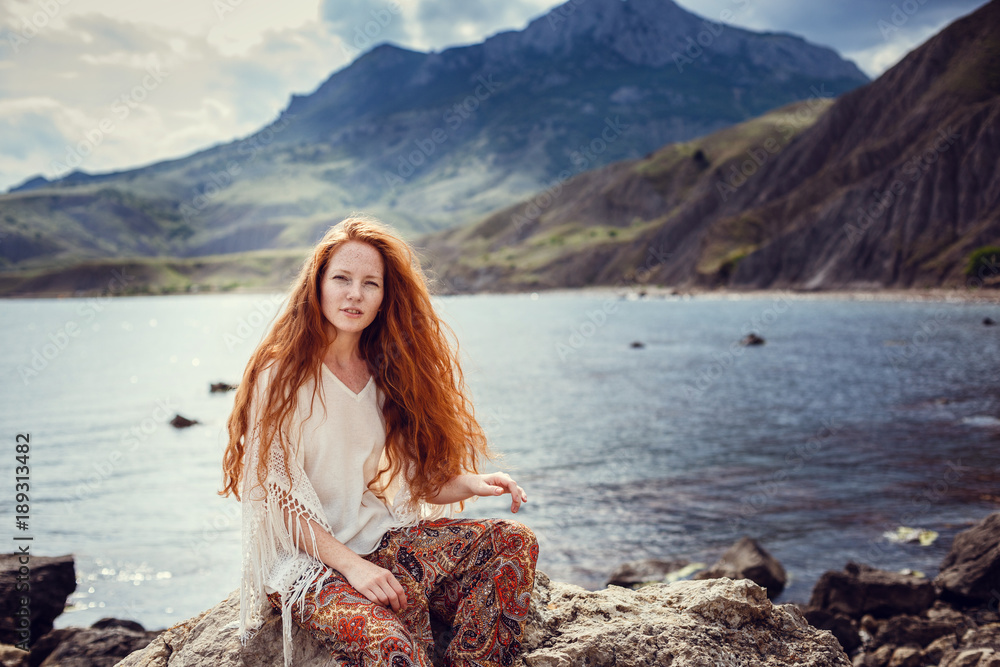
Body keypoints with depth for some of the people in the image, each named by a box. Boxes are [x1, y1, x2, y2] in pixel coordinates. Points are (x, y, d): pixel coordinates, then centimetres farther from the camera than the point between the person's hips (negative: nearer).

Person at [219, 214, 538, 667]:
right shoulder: (280, 375, -8)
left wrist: (468, 484, -7)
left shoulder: (383, 373, 10)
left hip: (380, 538, 6)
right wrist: (351, 565, -21)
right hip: (305, 559, -6)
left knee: (513, 540, -15)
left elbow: (407, 477, 12)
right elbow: (278, 497, -11)